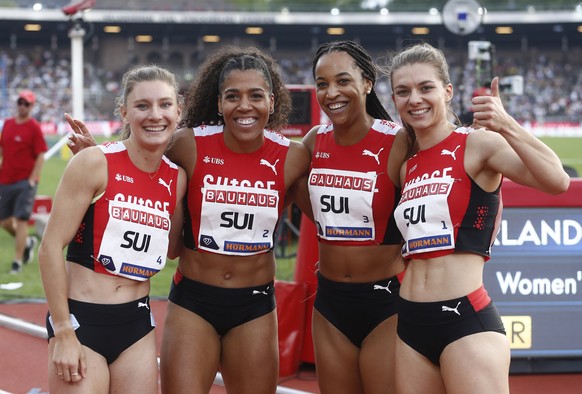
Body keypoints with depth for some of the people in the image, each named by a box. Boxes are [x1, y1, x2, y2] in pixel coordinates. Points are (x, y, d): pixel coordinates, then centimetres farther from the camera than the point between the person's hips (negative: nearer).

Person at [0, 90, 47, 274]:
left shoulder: (34, 127, -6)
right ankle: (27, 242, 34)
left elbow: (41, 156, -9)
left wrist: (32, 180, -15)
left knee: (21, 220, -9)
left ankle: (17, 262, -4)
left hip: (25, 182, -6)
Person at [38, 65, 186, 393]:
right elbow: (51, 247, -12)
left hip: (137, 321, 5)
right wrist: (63, 333, -14)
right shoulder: (95, 163, -12)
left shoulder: (177, 178, 3)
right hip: (81, 319, -5)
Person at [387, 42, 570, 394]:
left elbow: (557, 181, -22)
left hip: (466, 319, -7)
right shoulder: (408, 165, 14)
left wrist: (507, 126, -30)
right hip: (410, 324, 7)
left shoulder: (477, 144, -5)